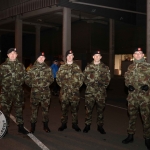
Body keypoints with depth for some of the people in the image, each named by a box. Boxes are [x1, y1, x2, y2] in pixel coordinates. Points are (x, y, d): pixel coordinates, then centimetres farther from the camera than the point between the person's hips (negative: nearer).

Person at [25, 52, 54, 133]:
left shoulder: (48, 68, 8)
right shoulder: (32, 69, 2)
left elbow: (51, 79, 9)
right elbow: (27, 79, 1)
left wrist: (46, 84, -5)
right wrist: (33, 85, -3)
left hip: (45, 92, 2)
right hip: (35, 92, -1)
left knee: (45, 109, 8)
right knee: (34, 109, 4)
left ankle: (45, 125, 22)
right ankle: (32, 126, 16)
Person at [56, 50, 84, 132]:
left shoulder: (77, 67, 6)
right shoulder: (62, 67, 5)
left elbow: (81, 77, 7)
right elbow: (58, 77, 8)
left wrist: (78, 85, 0)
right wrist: (61, 85, 1)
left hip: (74, 91, 0)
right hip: (64, 91, 0)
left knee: (74, 108, 6)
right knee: (64, 108, 5)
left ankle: (74, 124, 18)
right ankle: (63, 124, 17)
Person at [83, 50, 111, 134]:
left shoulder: (105, 67, 5)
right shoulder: (88, 67, 7)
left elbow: (108, 78, 6)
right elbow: (84, 77, 11)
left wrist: (104, 86, -1)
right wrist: (88, 84, 2)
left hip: (101, 91, 0)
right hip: (90, 91, 0)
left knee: (100, 109, 6)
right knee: (88, 109, 4)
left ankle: (100, 126, 18)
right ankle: (87, 125, 16)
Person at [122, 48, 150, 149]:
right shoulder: (130, 67, 12)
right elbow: (126, 78, 17)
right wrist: (128, 85, -1)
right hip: (132, 96, 4)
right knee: (132, 116, 14)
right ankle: (130, 135, 27)